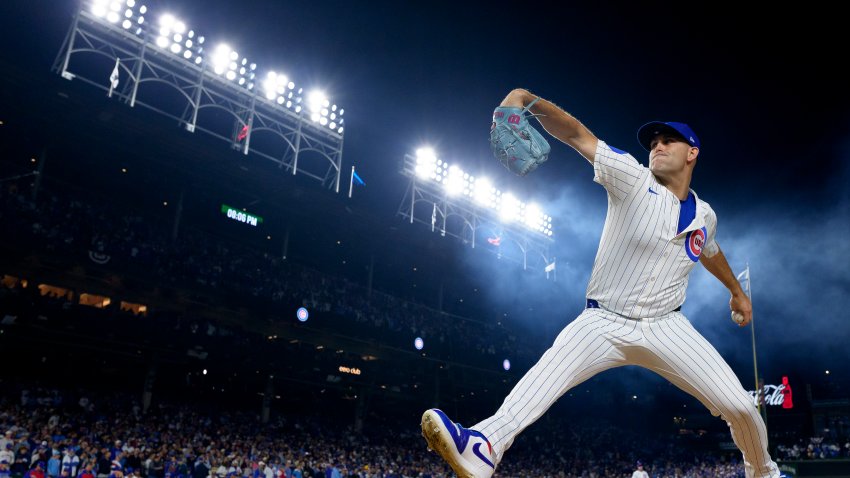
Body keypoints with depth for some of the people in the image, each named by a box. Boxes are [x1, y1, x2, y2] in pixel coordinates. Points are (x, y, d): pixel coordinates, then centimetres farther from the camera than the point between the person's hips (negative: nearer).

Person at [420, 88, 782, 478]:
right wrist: (527, 99, -34)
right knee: (546, 375, -31)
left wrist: (736, 290, 47)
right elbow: (576, 134, -18)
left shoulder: (703, 216, 8)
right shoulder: (632, 179, -6)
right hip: (602, 323, -3)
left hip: (665, 328, 4)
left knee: (740, 407, -2)